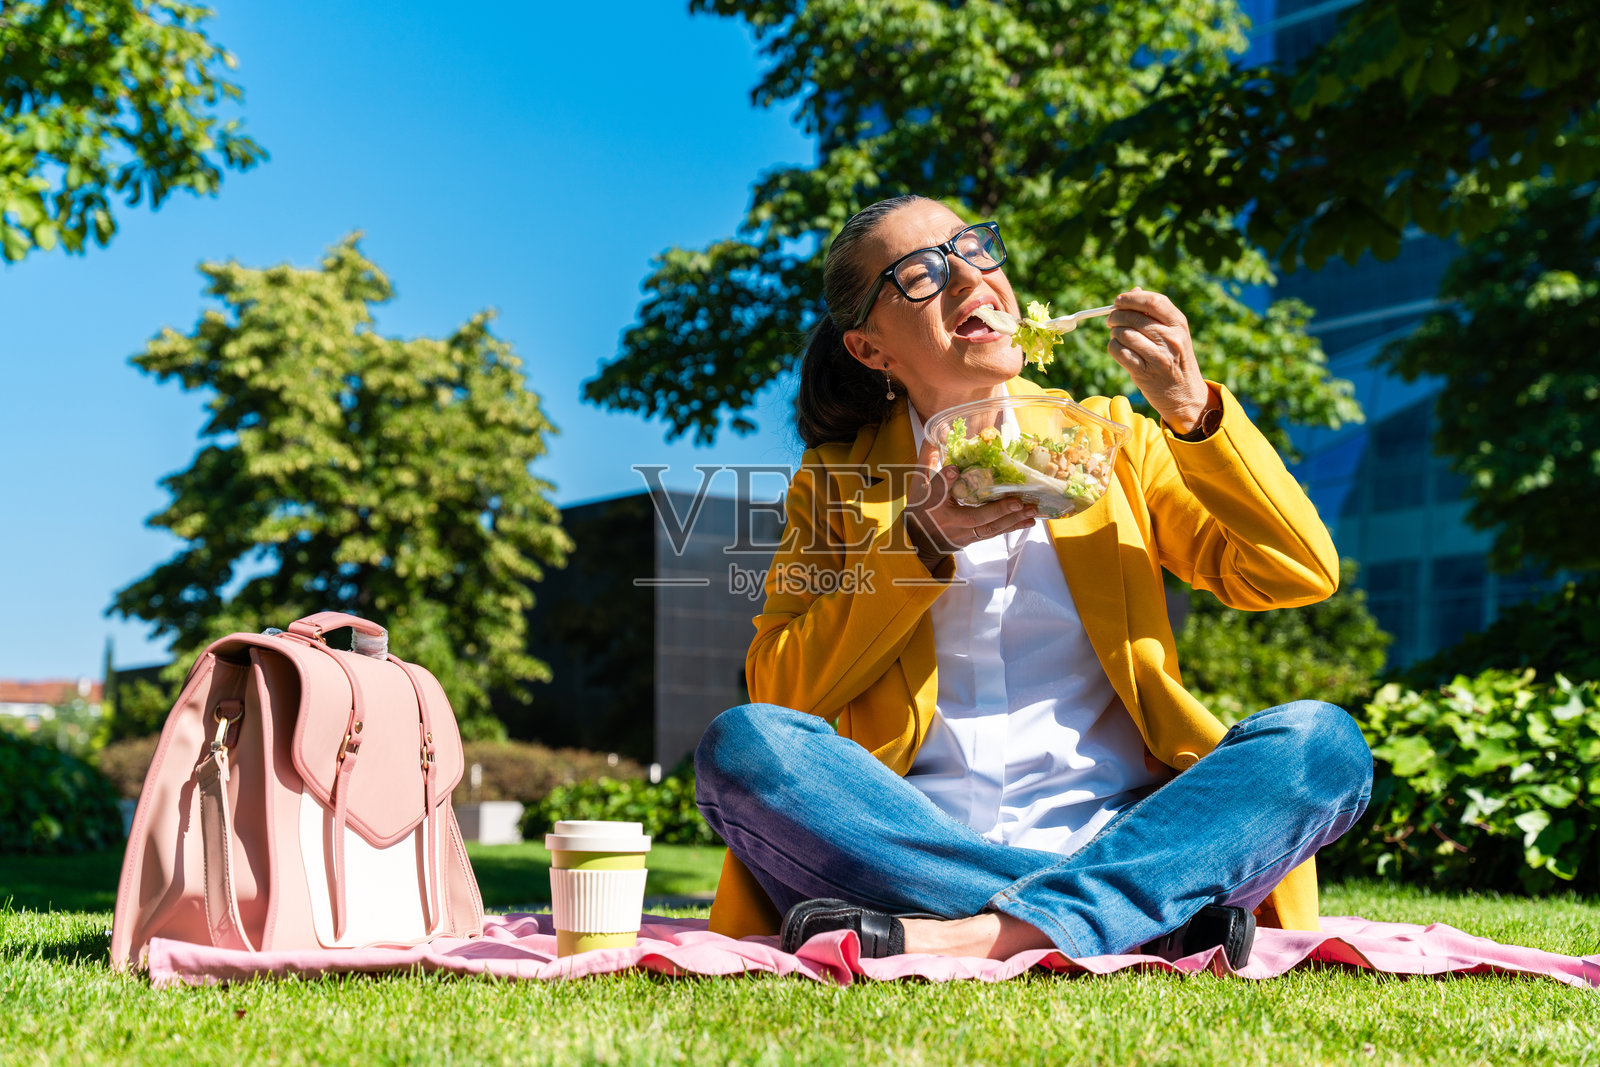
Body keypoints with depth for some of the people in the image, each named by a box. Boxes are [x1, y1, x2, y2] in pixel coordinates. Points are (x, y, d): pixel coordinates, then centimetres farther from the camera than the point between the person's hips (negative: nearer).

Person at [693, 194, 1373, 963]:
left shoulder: (1109, 437, 16)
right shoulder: (835, 480, 13)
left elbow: (1303, 574, 7)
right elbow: (778, 694, 1)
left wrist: (1193, 411, -5)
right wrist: (922, 543, -9)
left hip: (1115, 834, 1)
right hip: (918, 852, 0)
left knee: (1322, 740, -22)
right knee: (741, 743, -28)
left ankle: (990, 935, -36)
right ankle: (1148, 917, -28)